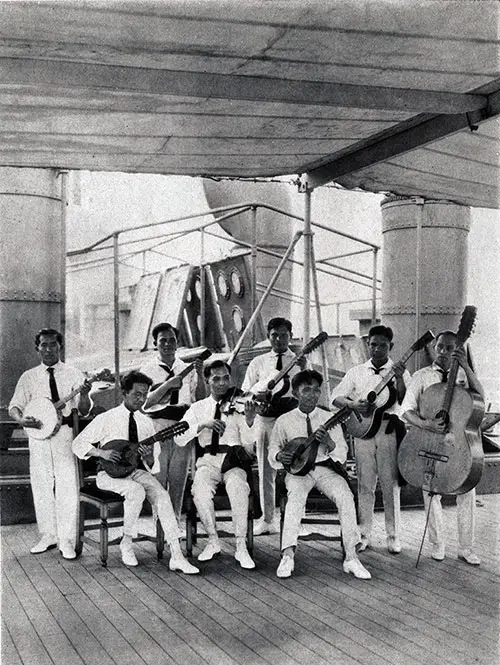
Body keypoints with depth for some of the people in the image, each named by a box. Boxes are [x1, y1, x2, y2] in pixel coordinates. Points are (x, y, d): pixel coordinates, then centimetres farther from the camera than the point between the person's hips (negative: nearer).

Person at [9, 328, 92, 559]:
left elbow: (84, 411, 1)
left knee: (67, 486, -4)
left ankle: (67, 541, 4)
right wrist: (21, 420, -13)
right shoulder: (28, 377, 9)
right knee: (41, 486, 8)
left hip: (66, 434, -2)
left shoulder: (74, 375, 4)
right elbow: (14, 406, 9)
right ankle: (48, 536, 23)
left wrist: (84, 395, -20)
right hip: (38, 434, 2)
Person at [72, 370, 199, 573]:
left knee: (161, 494, -25)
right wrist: (101, 452, -17)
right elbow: (78, 444, -1)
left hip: (137, 471, 4)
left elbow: (153, 464, 12)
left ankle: (176, 556, -27)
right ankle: (127, 543, -10)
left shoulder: (146, 423, 9)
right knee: (136, 491, -34)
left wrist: (149, 457, -13)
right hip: (110, 473, -4)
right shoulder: (106, 419, -2)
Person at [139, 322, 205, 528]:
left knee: (178, 481, 6)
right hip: (157, 428, -3)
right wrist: (167, 385, -18)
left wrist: (200, 376, -10)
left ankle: (175, 523, 15)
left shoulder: (187, 369, 14)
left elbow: (200, 399, 5)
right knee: (158, 481, -3)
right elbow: (145, 403, -7)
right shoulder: (147, 370, 5)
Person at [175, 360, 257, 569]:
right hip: (208, 461, 1)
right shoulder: (197, 408, 13)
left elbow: (249, 445, 1)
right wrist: (203, 425, -13)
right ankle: (213, 541, -11)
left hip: (234, 460, -1)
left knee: (238, 487, -34)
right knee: (200, 488, -31)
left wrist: (249, 420, -17)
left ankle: (241, 546, -22)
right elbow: (179, 439, 0)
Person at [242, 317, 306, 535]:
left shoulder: (299, 362, 8)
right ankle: (267, 519, 14)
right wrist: (258, 395, -10)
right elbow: (244, 392, 11)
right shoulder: (258, 362, 12)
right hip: (266, 417, 2)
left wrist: (302, 371, -20)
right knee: (266, 471, 6)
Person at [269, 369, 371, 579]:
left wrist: (329, 443, -18)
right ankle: (288, 555, -37)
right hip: (297, 470, -1)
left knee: (346, 496, -27)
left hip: (325, 468, 1)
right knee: (296, 497, -34)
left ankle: (351, 558, -22)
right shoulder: (284, 421, 5)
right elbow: (273, 449, 12)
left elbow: (342, 454, 5)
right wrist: (279, 455, -13)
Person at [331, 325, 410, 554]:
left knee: (390, 485, 0)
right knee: (364, 485, 5)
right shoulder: (356, 372, 12)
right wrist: (353, 404, -14)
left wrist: (399, 378, -21)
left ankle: (393, 536, 9)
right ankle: (364, 535, 13)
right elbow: (336, 397, 5)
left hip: (389, 429, -2)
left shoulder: (399, 372, 6)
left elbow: (404, 402, -6)